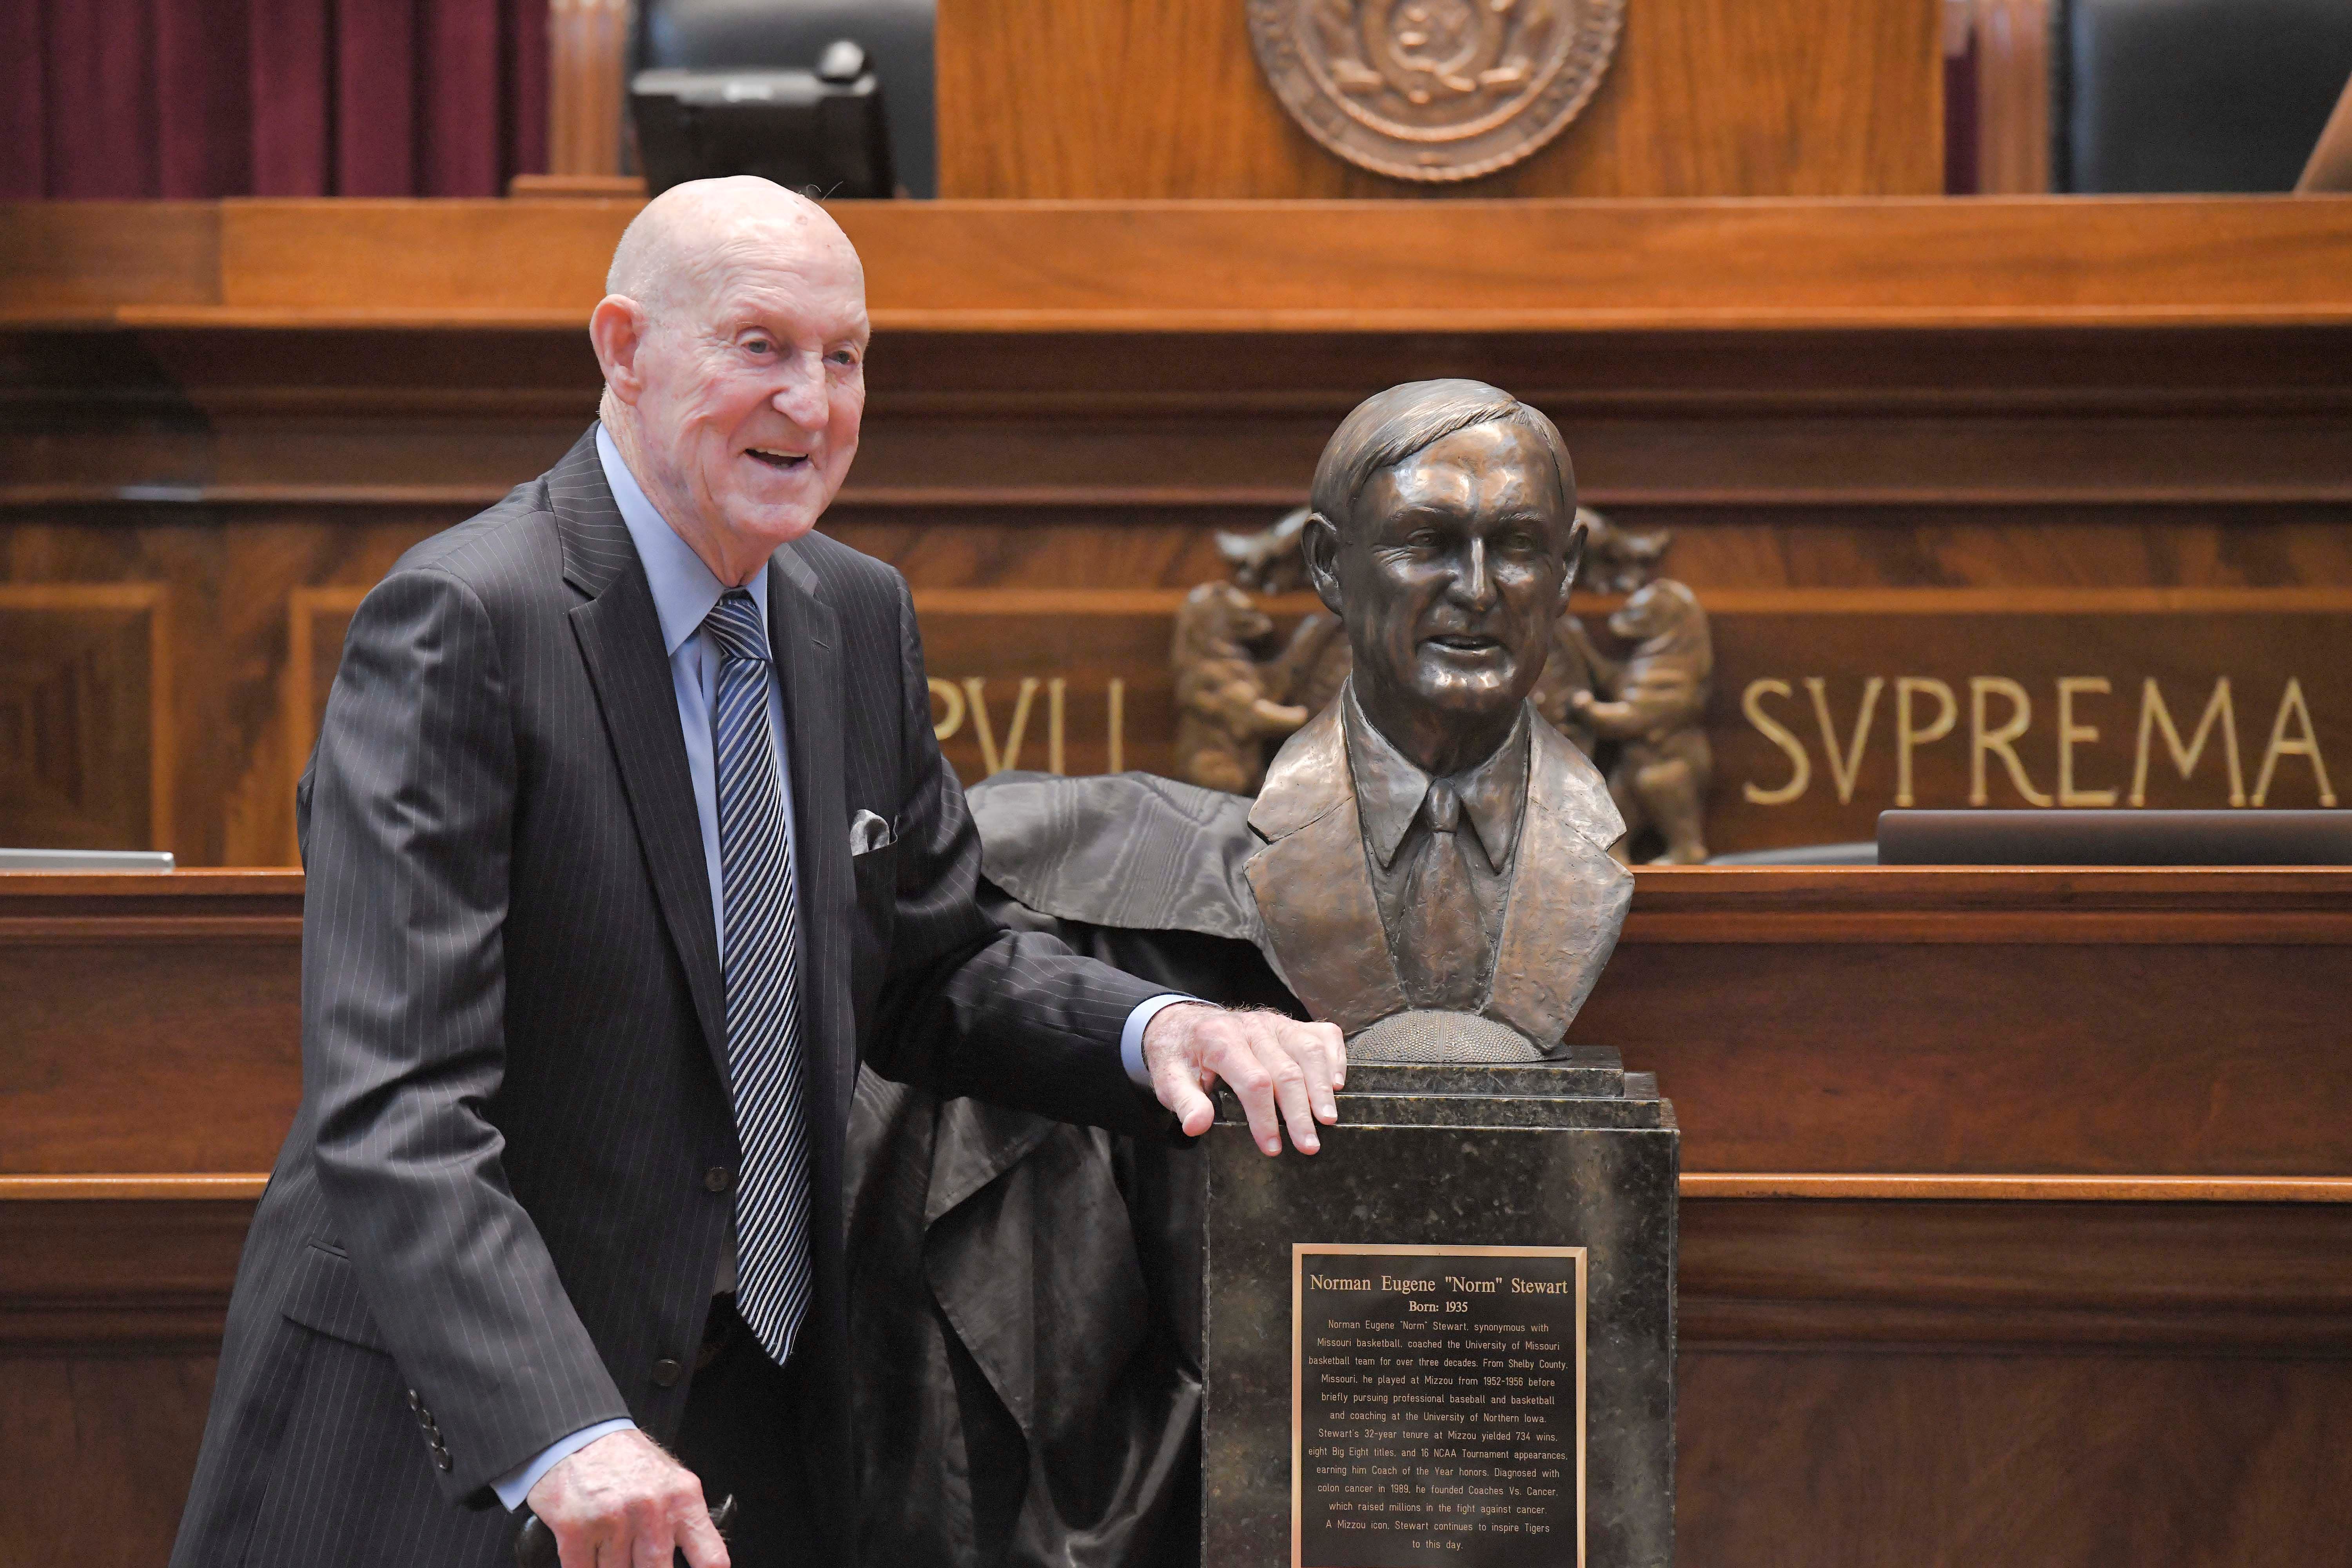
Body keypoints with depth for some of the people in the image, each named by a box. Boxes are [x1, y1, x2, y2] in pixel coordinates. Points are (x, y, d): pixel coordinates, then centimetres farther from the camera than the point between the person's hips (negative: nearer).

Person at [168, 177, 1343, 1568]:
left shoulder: (862, 618, 7)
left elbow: (926, 971, 16)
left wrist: (1154, 1030, -4)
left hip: (760, 1405, 7)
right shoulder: (462, 625, -17)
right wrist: (565, 1435, -37)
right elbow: (394, 1105, -25)